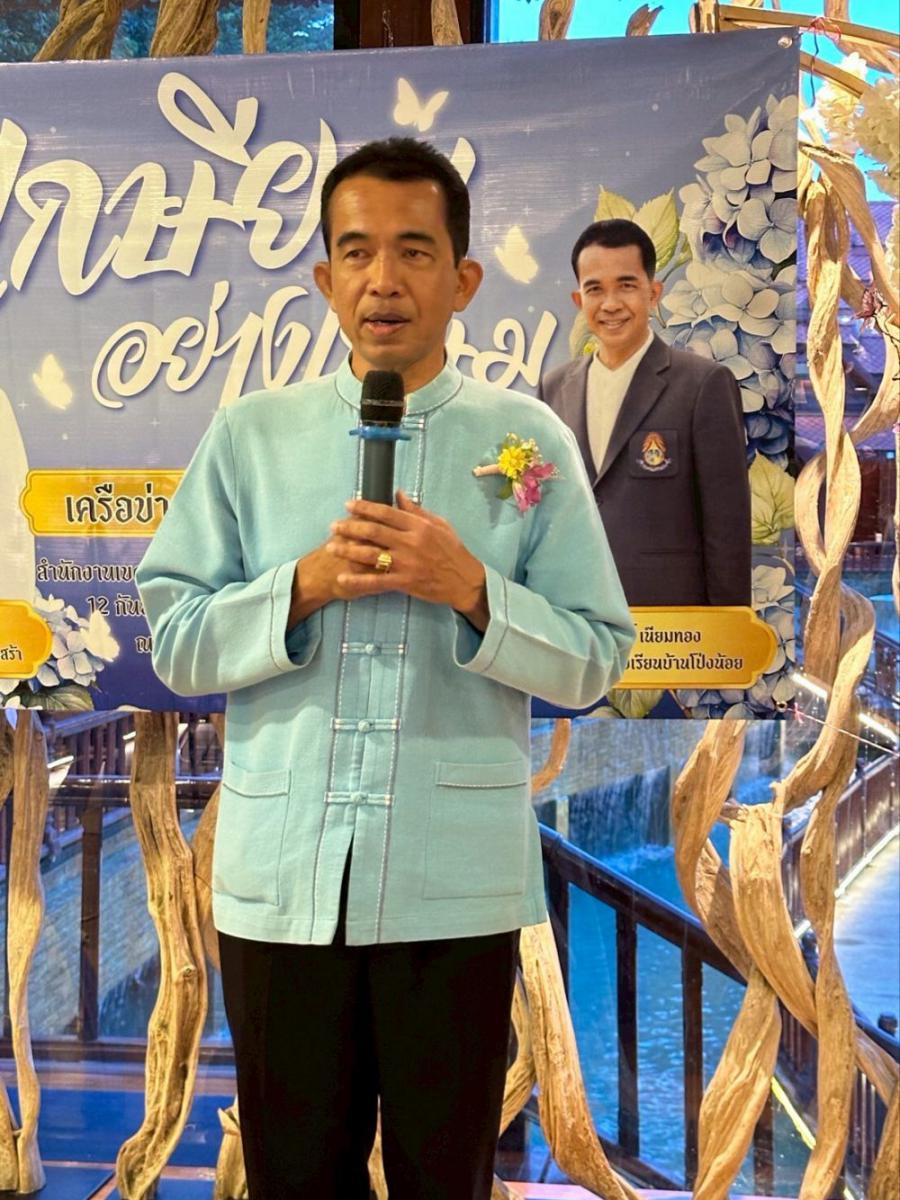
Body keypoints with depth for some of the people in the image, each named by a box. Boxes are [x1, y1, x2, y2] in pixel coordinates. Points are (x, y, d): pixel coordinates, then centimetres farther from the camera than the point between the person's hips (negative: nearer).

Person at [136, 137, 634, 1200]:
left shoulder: (529, 440, 3)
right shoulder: (249, 435, 6)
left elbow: (593, 662, 1)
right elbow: (174, 643, 2)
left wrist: (470, 589, -15)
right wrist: (306, 585, -13)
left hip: (457, 884, -1)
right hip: (281, 876, 1)